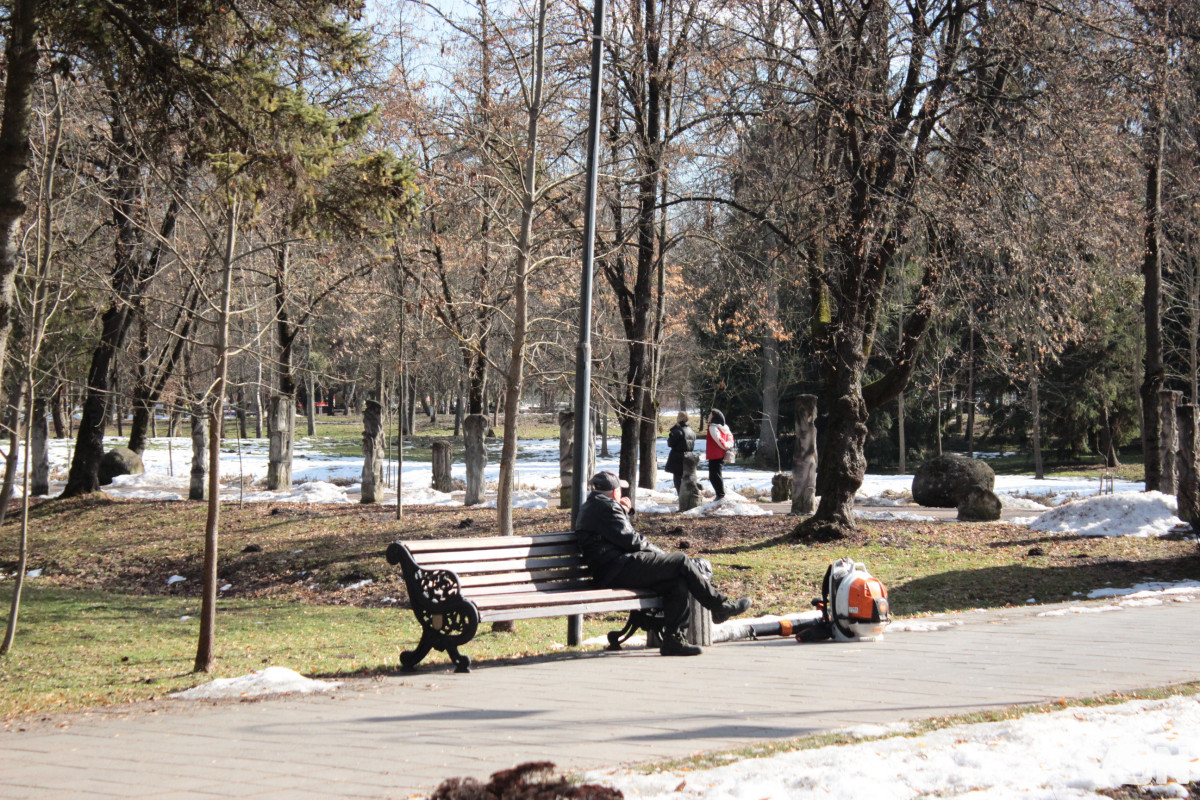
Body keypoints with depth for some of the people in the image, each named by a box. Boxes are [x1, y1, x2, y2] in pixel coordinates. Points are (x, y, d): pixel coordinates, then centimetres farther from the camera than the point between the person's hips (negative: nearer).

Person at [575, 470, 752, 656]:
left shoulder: (590, 507, 25)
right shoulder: (606, 506, -8)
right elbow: (630, 540, -12)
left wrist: (624, 513, 21)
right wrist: (659, 552, 1)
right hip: (619, 569, -10)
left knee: (678, 585, 2)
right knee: (681, 561, -10)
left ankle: (672, 640, -5)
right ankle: (721, 606, 0)